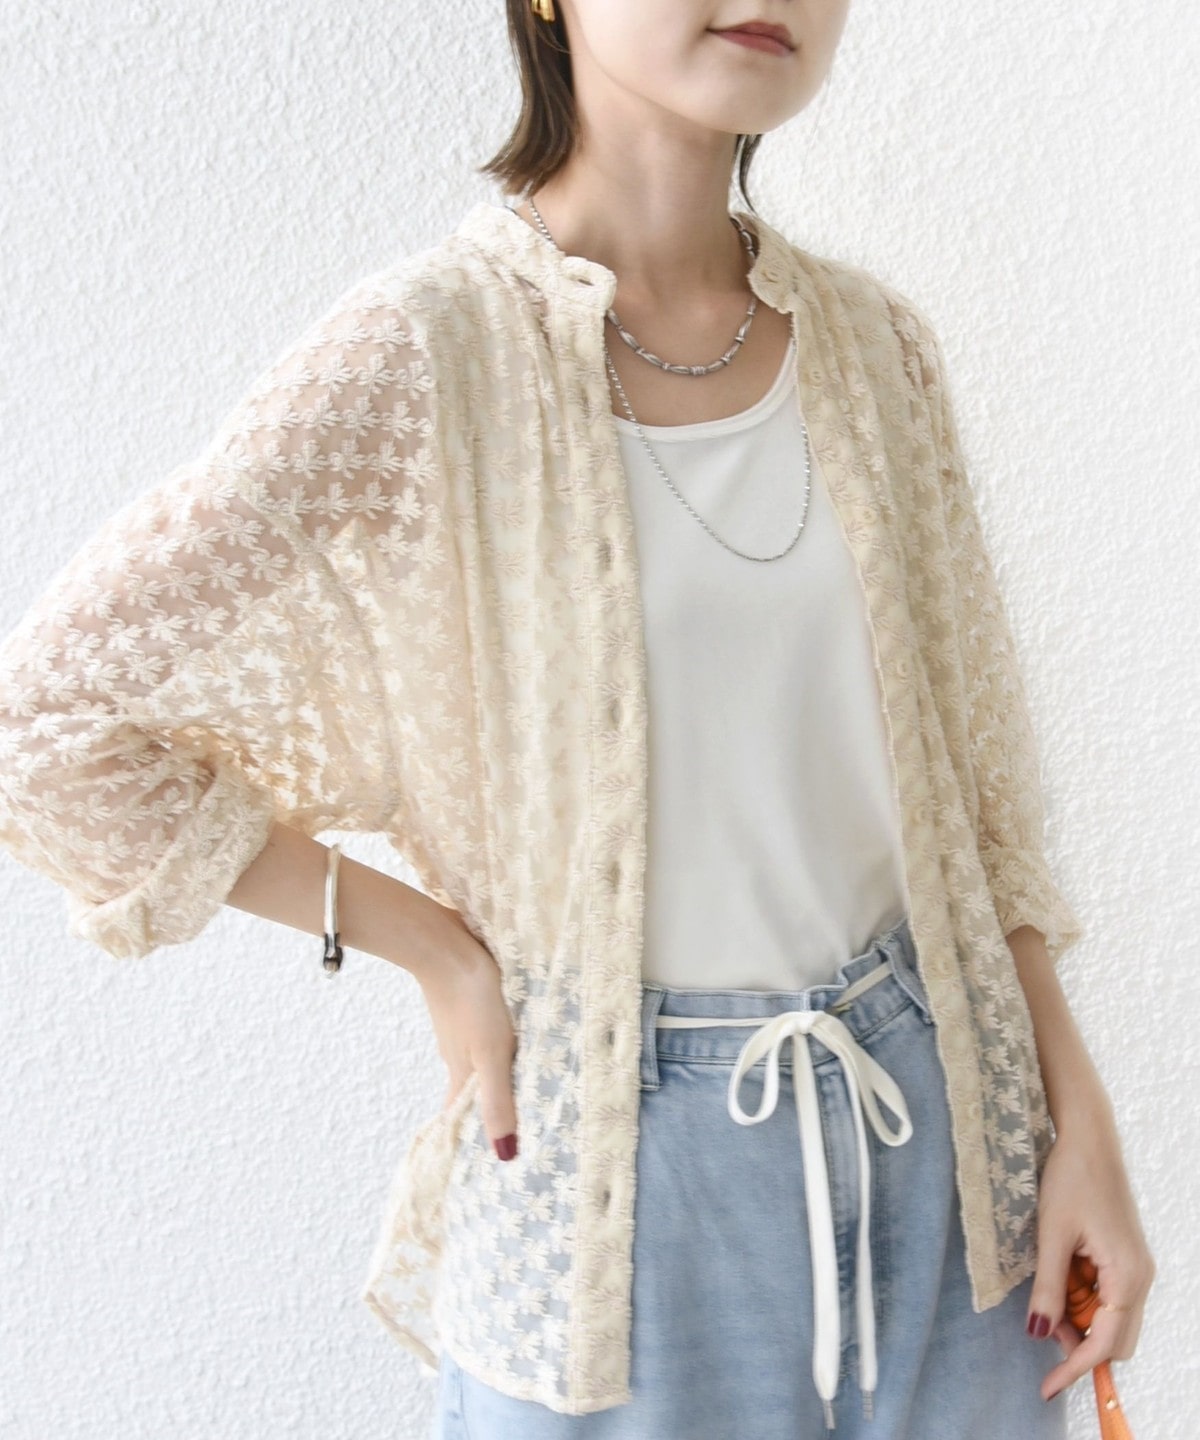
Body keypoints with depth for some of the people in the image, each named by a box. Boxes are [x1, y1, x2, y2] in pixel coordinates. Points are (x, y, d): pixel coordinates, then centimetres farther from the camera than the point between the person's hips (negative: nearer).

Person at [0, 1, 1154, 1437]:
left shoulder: (875, 344, 0)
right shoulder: (422, 354, -16)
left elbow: (966, 774, 7)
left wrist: (1078, 1113, 3)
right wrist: (432, 943, -12)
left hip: (934, 1121, 5)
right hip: (627, 1147, -4)